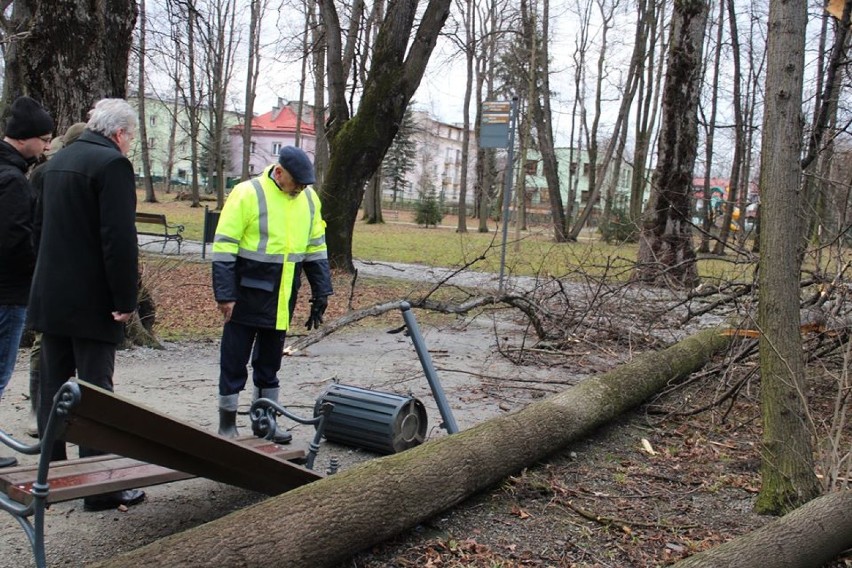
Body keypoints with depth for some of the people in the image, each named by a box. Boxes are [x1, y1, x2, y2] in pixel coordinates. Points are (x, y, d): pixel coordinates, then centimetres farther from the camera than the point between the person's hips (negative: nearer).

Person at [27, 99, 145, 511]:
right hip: (91, 302, -8)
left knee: (52, 389, 14)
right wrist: (125, 299, -17)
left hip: (49, 296, 8)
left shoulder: (57, 161, 14)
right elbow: (119, 237, -21)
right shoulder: (113, 164, -14)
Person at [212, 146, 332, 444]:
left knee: (270, 361, 16)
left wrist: (321, 292, 11)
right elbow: (223, 248, -13)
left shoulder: (309, 198, 6)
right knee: (234, 361, 4)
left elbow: (316, 247, 14)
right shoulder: (247, 194, -12)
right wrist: (225, 295, -16)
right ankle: (227, 424, 17)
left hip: (282, 299, 6)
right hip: (247, 296, -5)